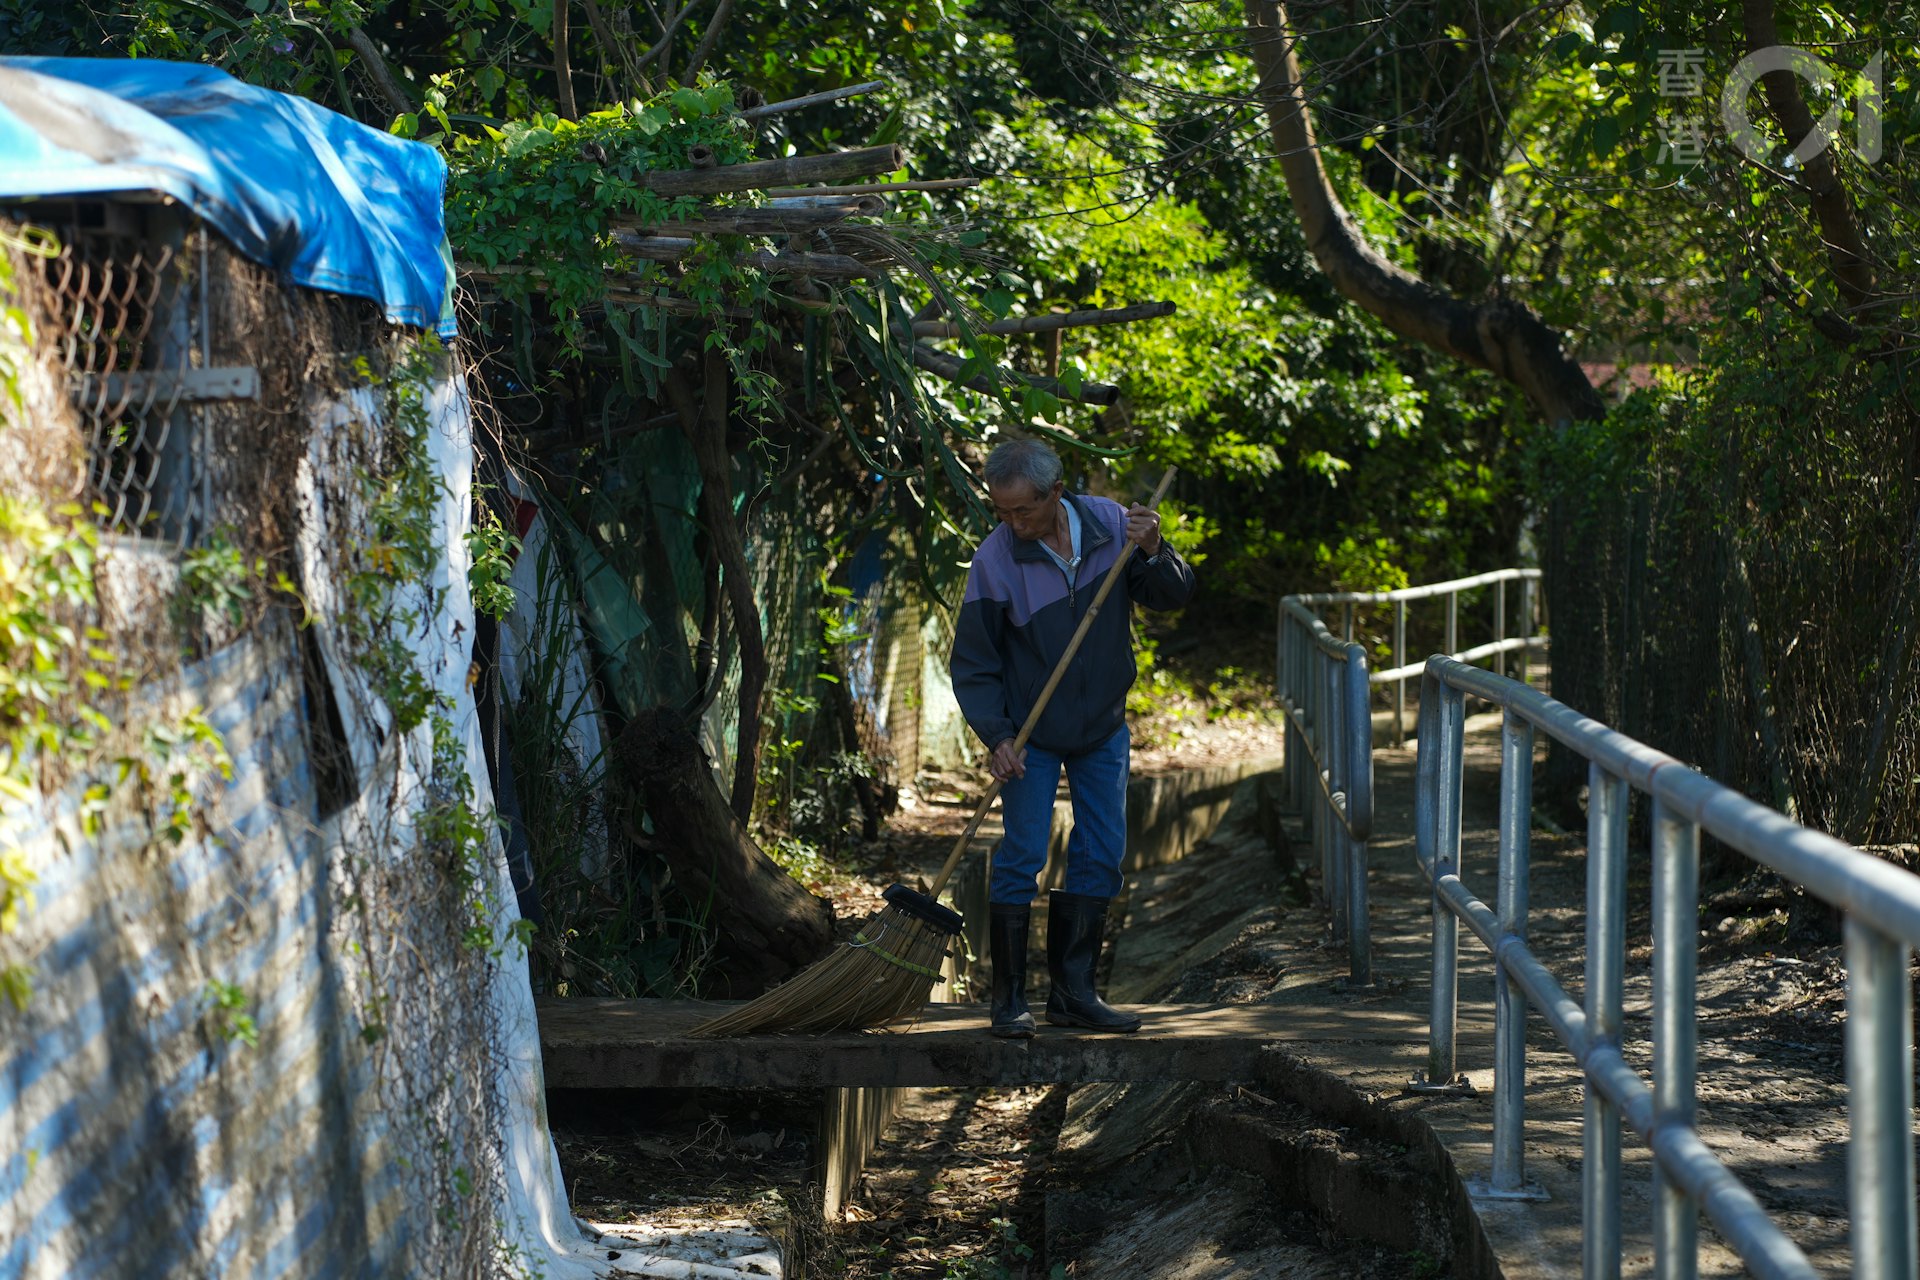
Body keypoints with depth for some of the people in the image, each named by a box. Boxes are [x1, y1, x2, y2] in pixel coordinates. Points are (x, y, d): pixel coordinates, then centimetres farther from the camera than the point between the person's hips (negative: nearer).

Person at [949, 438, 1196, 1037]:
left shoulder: (1110, 523, -11)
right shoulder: (995, 559, -20)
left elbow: (1176, 595, -3)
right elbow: (972, 664, -13)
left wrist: (1154, 553, -24)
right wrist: (996, 735, -23)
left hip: (1103, 726, 4)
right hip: (1031, 733, -4)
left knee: (1101, 857, 6)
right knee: (1020, 858, -8)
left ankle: (1073, 992, 16)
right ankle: (1008, 999, 2)